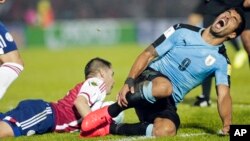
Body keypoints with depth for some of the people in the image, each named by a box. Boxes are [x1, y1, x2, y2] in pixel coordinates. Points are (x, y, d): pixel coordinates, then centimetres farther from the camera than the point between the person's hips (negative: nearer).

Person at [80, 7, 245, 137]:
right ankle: (108, 113, -21)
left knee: (166, 131, -35)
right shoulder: (183, 31, 3)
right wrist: (129, 81, -11)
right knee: (164, 86, -41)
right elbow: (149, 54, 4)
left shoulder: (221, 61, 5)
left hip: (167, 103, 2)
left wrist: (227, 125, -27)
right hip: (149, 79, -2)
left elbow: (224, 94, -7)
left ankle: (112, 128, -13)